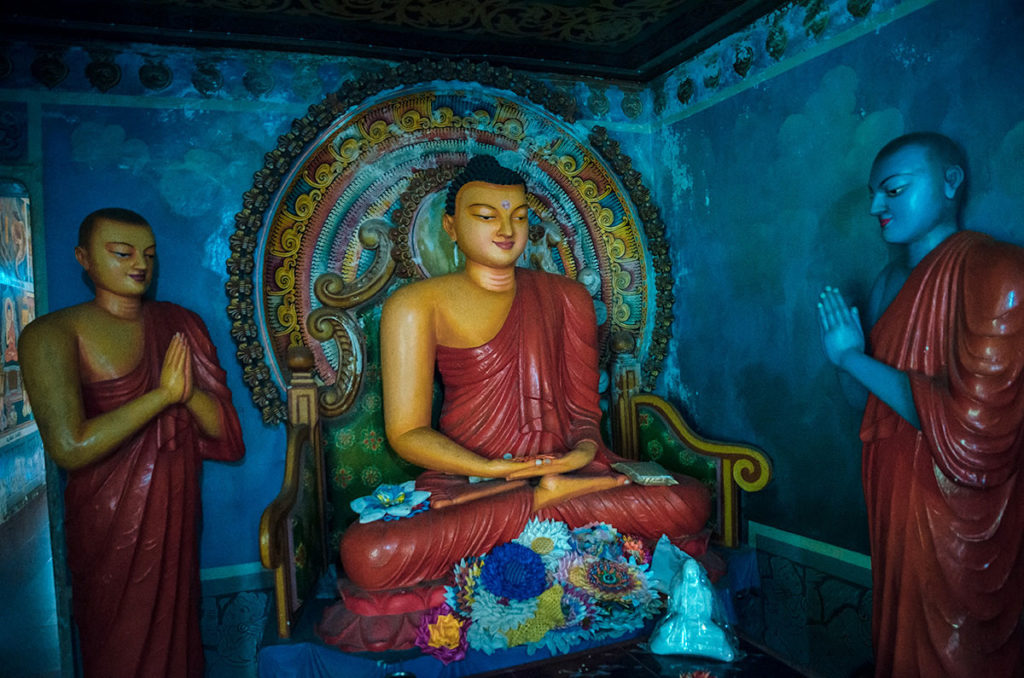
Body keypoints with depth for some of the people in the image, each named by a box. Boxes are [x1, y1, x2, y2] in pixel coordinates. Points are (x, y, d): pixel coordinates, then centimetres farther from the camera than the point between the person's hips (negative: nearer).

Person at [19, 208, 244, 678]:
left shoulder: (178, 324, 2)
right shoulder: (51, 334, -13)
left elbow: (221, 428, 1)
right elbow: (69, 448, -24)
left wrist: (189, 391, -18)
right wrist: (163, 394, -21)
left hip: (177, 509, 4)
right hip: (111, 521, -4)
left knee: (175, 631, 20)